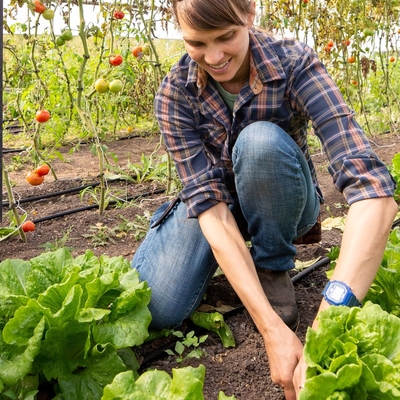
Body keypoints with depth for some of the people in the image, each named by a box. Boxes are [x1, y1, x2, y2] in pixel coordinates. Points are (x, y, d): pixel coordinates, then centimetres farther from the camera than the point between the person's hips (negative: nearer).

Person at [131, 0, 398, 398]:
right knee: (155, 309, -23)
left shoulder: (295, 64, -28)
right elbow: (209, 200, -31)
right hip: (214, 202, 1)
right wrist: (272, 328, -42)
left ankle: (272, 267, -8)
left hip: (280, 198, -1)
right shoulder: (175, 93, -22)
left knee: (260, 140, -34)